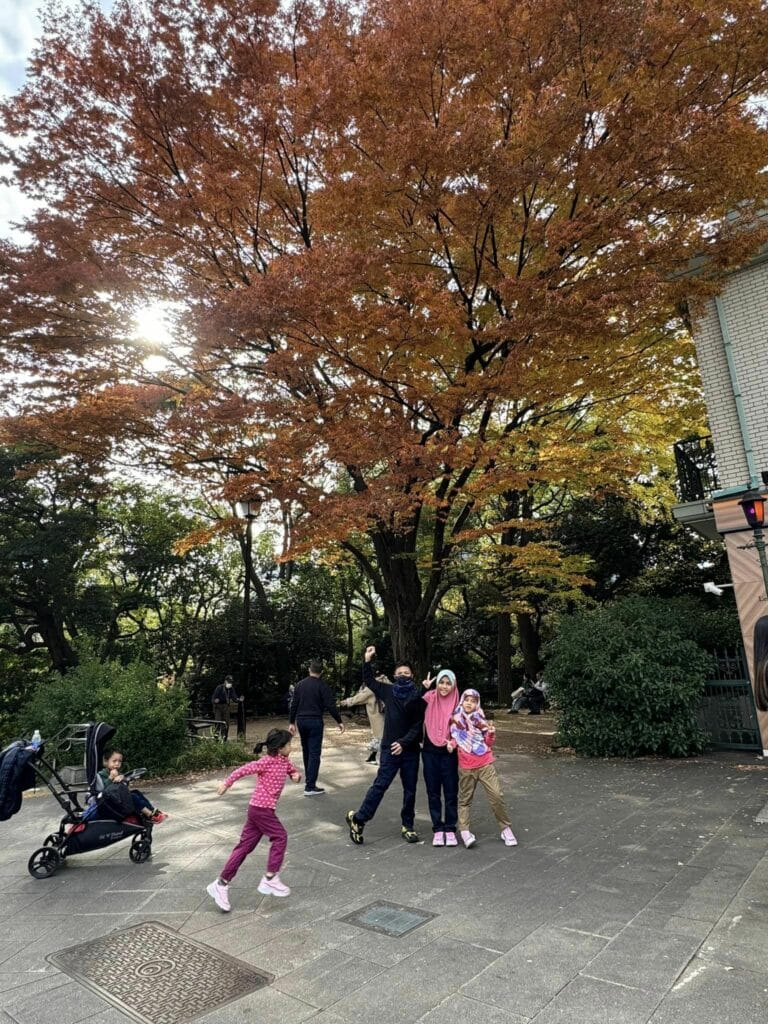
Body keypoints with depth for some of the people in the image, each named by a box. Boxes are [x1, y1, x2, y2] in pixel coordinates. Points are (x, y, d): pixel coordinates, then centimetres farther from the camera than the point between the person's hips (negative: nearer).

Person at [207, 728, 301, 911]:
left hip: (260, 809, 8)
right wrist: (227, 782, -19)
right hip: (261, 808, -8)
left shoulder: (284, 761, 9)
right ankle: (270, 879, 8)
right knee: (280, 837, -1)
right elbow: (244, 769, -19)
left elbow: (293, 770, 20)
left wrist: (297, 775, -4)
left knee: (245, 845, 10)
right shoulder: (267, 762, -17)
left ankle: (221, 884, 15)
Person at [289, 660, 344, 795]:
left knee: (306, 750, 19)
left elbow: (294, 704, 8)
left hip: (301, 721, 6)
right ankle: (310, 787, -7)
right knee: (314, 753, -4)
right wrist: (339, 721, -4)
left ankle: (308, 778, 29)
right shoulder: (322, 686, -7)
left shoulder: (300, 684, 7)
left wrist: (292, 722, 15)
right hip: (315, 721, -5)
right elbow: (330, 705, -12)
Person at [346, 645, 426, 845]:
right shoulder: (388, 692, 2)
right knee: (380, 785, -4)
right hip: (390, 748, -1)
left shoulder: (419, 697, -2)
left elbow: (418, 725, -5)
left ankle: (408, 826, 24)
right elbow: (369, 681, 15)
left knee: (410, 790, 9)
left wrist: (403, 743, -17)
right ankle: (358, 818, 8)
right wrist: (367, 661, 1)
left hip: (410, 750, 1)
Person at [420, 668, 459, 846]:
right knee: (433, 793, 9)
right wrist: (422, 689, -25)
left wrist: (454, 742, -16)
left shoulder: (457, 704, -4)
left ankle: (450, 829, 20)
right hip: (430, 753, 0)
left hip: (449, 753, 0)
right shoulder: (429, 698, -6)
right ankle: (438, 829, 21)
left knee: (451, 793, 6)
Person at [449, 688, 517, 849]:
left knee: (497, 796, -2)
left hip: (485, 765, 0)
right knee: (465, 799, 5)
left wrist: (491, 734, -12)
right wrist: (452, 743, -9)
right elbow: (453, 738, 12)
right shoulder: (455, 719, -1)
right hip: (466, 767, 0)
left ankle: (506, 828, 12)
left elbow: (488, 743, 7)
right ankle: (464, 831, 12)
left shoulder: (481, 719, 2)